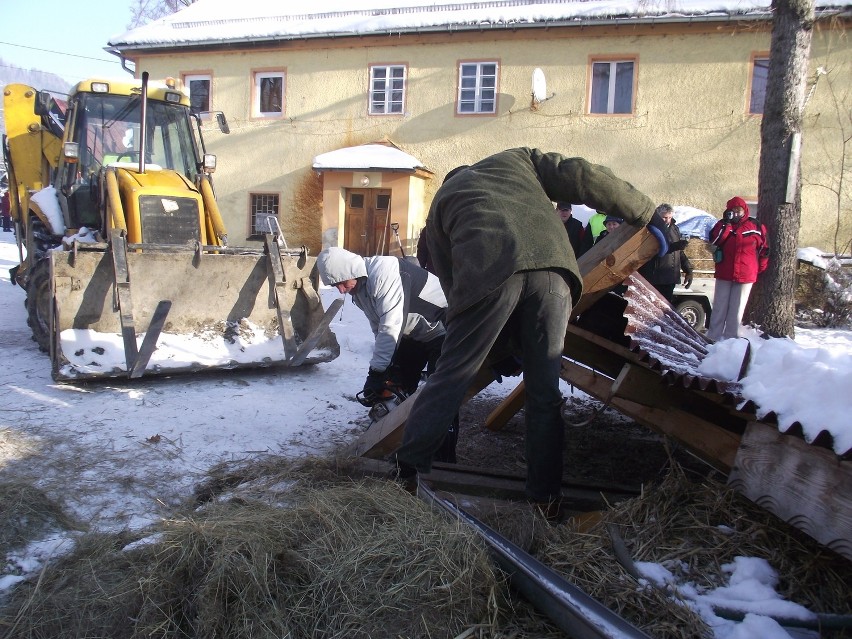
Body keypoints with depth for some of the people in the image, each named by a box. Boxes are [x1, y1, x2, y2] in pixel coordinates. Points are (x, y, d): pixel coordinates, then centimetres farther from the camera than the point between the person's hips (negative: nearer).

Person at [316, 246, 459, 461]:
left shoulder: (384, 271, -31)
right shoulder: (358, 287, 0)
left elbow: (391, 326, -35)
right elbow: (379, 328, 2)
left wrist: (376, 372, -32)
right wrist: (384, 368, -7)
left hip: (442, 329, -9)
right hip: (412, 334, 10)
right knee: (397, 388, 10)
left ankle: (445, 462, -8)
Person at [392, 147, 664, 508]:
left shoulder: (442, 200, 34)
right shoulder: (517, 158, 36)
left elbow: (450, 281, 28)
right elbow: (581, 178, 21)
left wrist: (494, 348, 34)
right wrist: (647, 212, 31)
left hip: (487, 272, -1)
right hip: (551, 262, 1)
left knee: (451, 376, 8)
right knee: (544, 390, 10)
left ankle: (406, 470, 13)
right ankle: (544, 496, 18)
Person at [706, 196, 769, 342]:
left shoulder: (756, 226, 2)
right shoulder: (723, 224, 3)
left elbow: (764, 249, 8)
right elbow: (714, 240, -15)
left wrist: (761, 269, 10)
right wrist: (726, 223, -17)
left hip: (745, 275, -1)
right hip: (724, 274, 1)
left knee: (737, 309, 5)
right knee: (719, 307, 6)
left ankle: (730, 339, 11)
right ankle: (713, 337, 10)